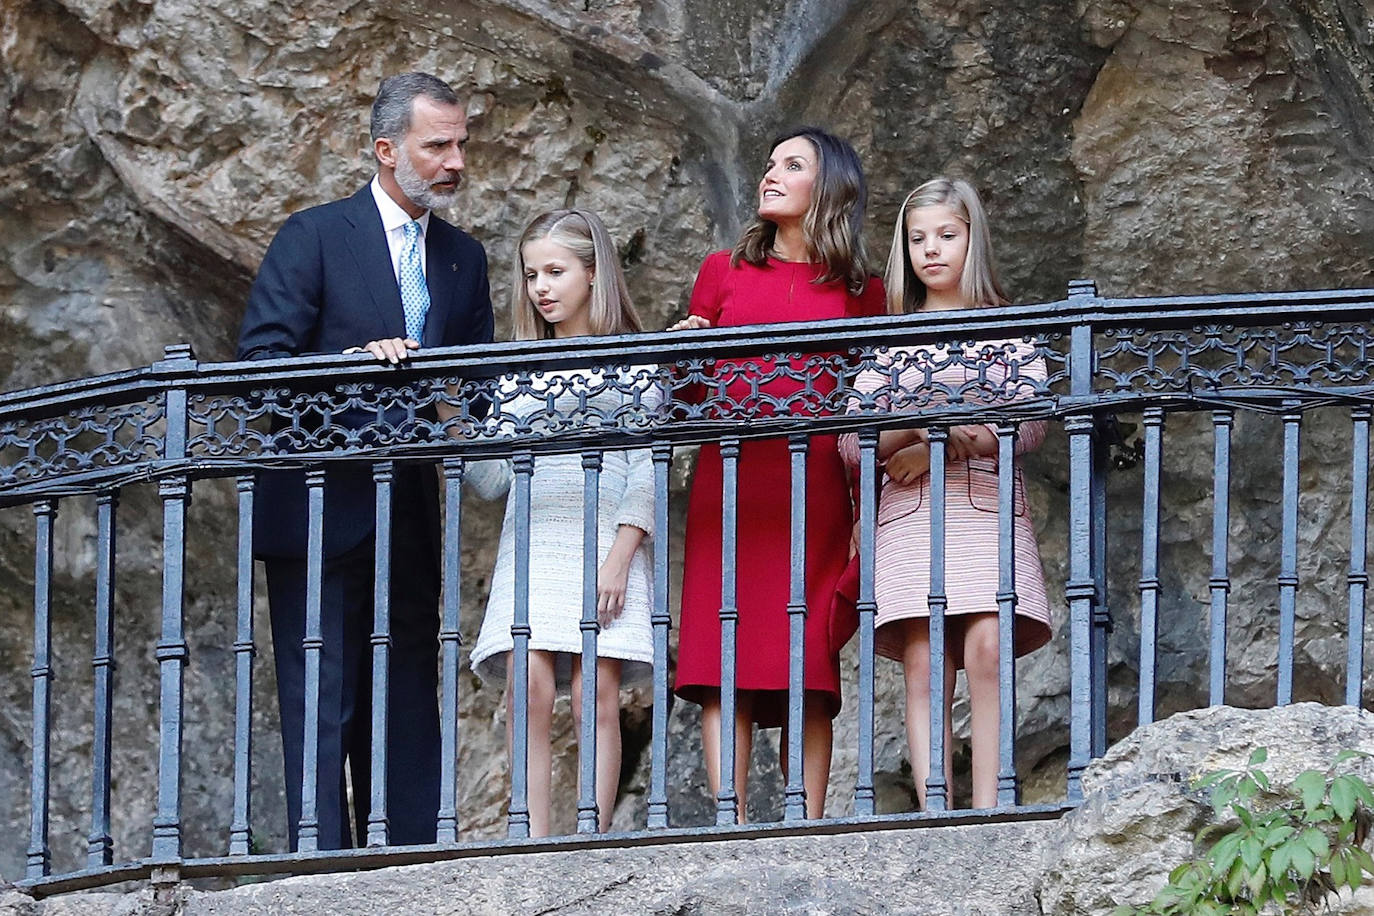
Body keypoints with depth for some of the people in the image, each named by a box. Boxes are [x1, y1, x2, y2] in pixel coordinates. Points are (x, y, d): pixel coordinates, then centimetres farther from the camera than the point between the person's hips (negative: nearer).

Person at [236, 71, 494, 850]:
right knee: (322, 709, -6)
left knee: (407, 710, 6)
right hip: (320, 513, -5)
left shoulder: (463, 259, 15)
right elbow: (260, 359, -9)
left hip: (410, 518, 5)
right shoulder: (314, 237, -2)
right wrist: (349, 365, -24)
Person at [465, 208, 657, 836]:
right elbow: (494, 477, 12)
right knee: (529, 691, -13)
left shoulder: (634, 362, 9)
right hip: (530, 544, 3)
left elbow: (647, 467, 0)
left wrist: (619, 556, -12)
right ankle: (535, 849, -16)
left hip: (604, 542, -3)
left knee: (596, 696, -11)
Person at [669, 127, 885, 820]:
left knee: (811, 671, -5)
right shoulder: (723, 272, 15)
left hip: (815, 491, -1)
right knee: (727, 661, -9)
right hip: (730, 483, 1)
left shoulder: (858, 290, 12)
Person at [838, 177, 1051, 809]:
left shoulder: (1008, 329, 13)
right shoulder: (890, 339, 17)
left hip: (989, 505, -1)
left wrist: (933, 449, -8)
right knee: (924, 666, -11)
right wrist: (919, 427, -12)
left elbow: (1032, 425, 0)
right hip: (908, 514, 1)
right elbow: (851, 442, 7)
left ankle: (985, 814, -22)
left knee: (987, 650, -20)